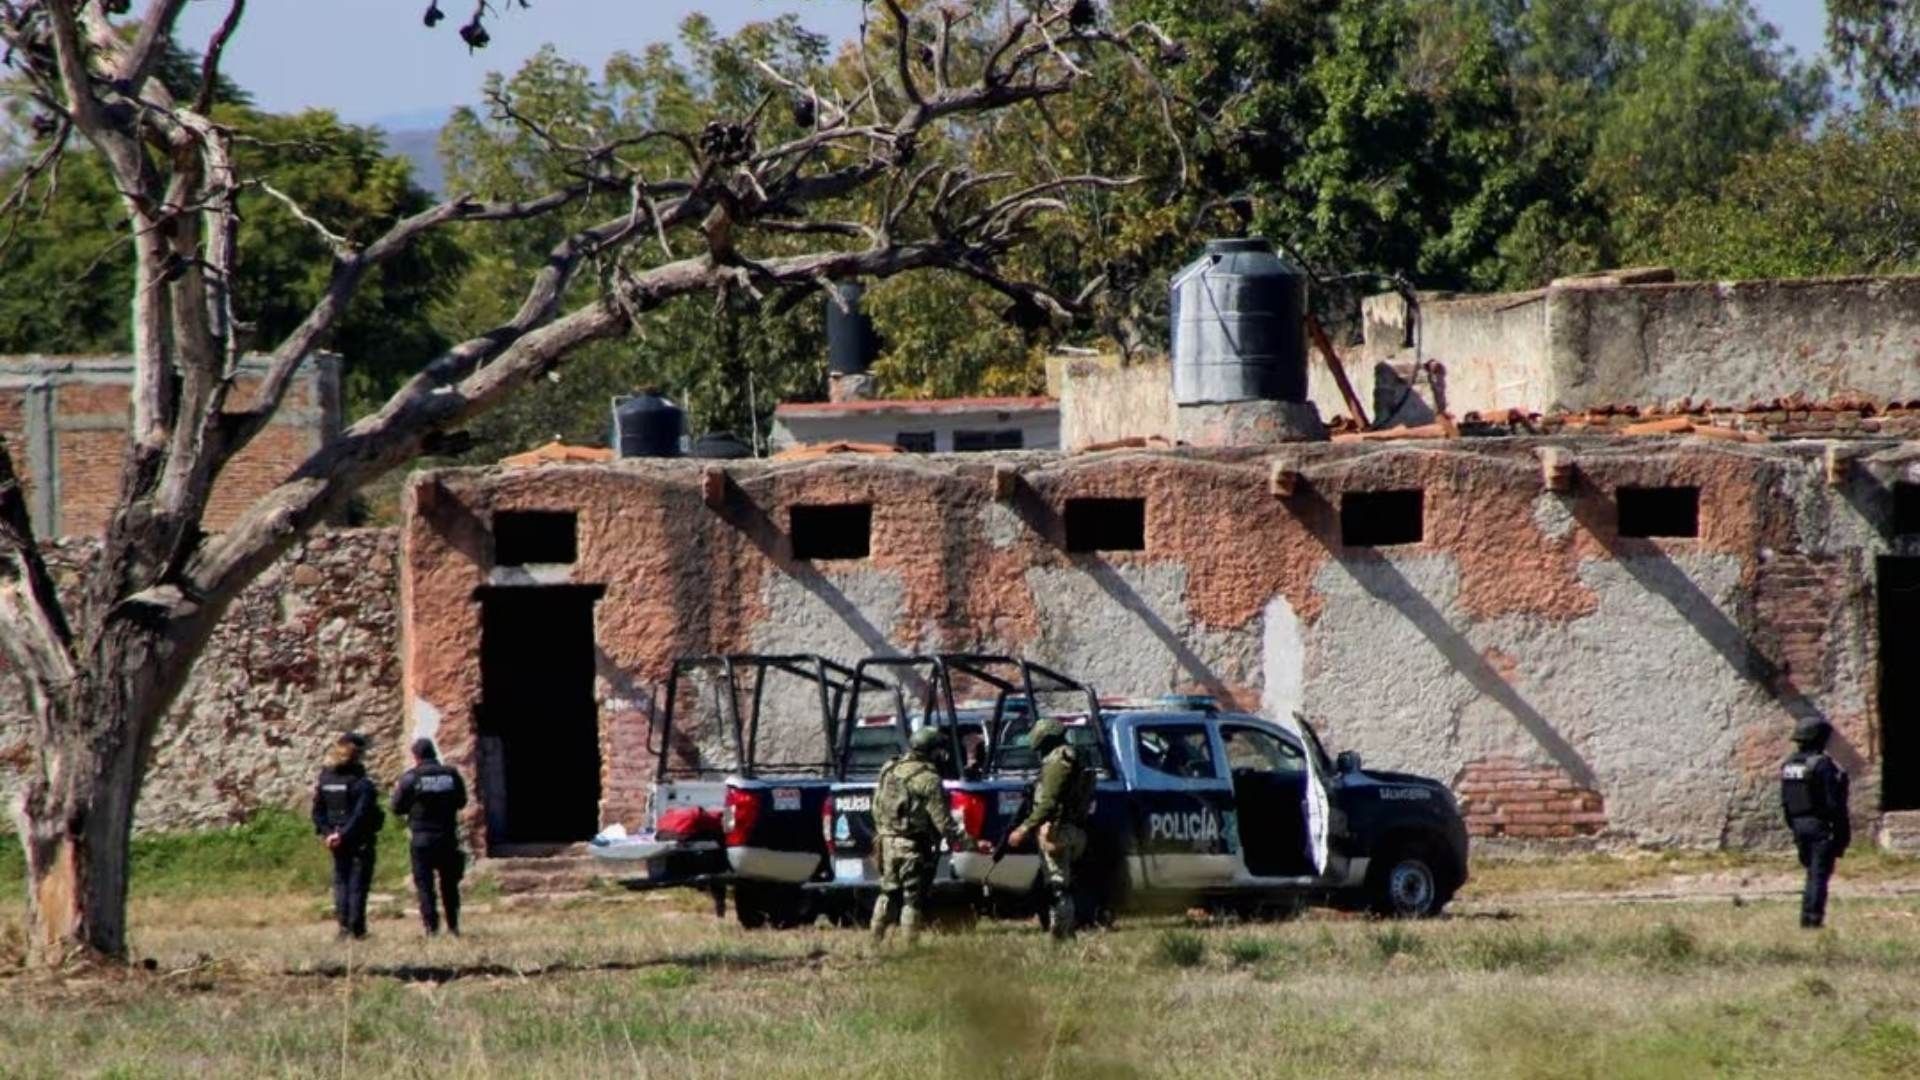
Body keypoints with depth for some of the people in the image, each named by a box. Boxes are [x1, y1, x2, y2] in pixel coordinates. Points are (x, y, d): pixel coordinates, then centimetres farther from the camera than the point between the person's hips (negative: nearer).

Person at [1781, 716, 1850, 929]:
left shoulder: (1788, 765, 7)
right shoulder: (1822, 764, -16)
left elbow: (1784, 802, 12)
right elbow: (1834, 802, -17)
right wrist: (1843, 832, -11)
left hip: (1799, 824, 7)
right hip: (1821, 824, -7)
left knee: (1813, 872, 18)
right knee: (1819, 873, -3)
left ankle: (1807, 916, 16)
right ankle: (1814, 917, -6)